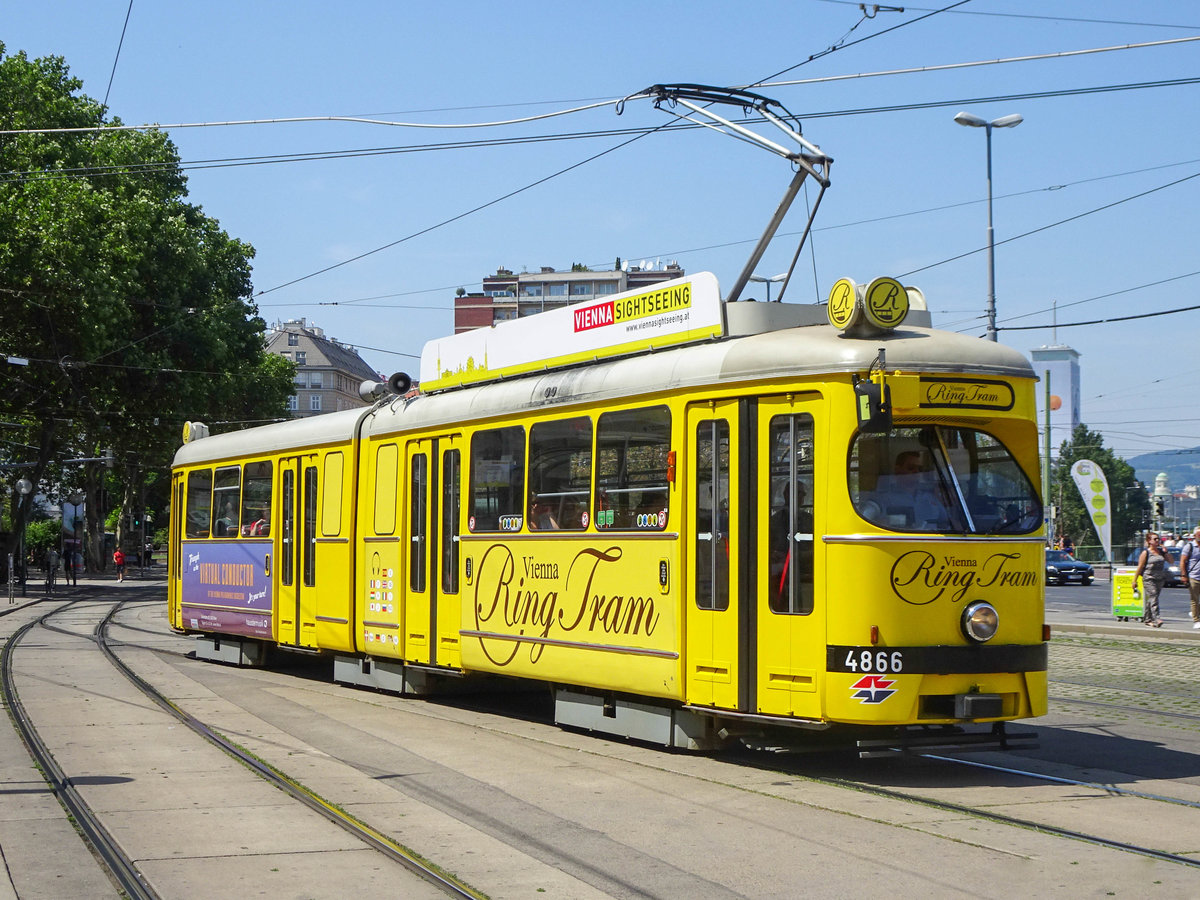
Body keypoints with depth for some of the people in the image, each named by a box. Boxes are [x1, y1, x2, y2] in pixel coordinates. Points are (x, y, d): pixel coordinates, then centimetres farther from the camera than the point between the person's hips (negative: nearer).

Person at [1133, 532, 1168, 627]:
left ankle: (1147, 619, 19)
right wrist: (1134, 580, -4)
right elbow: (1140, 567, -3)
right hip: (1149, 579, -5)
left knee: (1151, 599, 11)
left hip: (1160, 579, 6)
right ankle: (1156, 620, -25)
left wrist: (1165, 552, 0)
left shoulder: (1161, 551, 12)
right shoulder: (1145, 553, -3)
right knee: (1153, 598, -16)